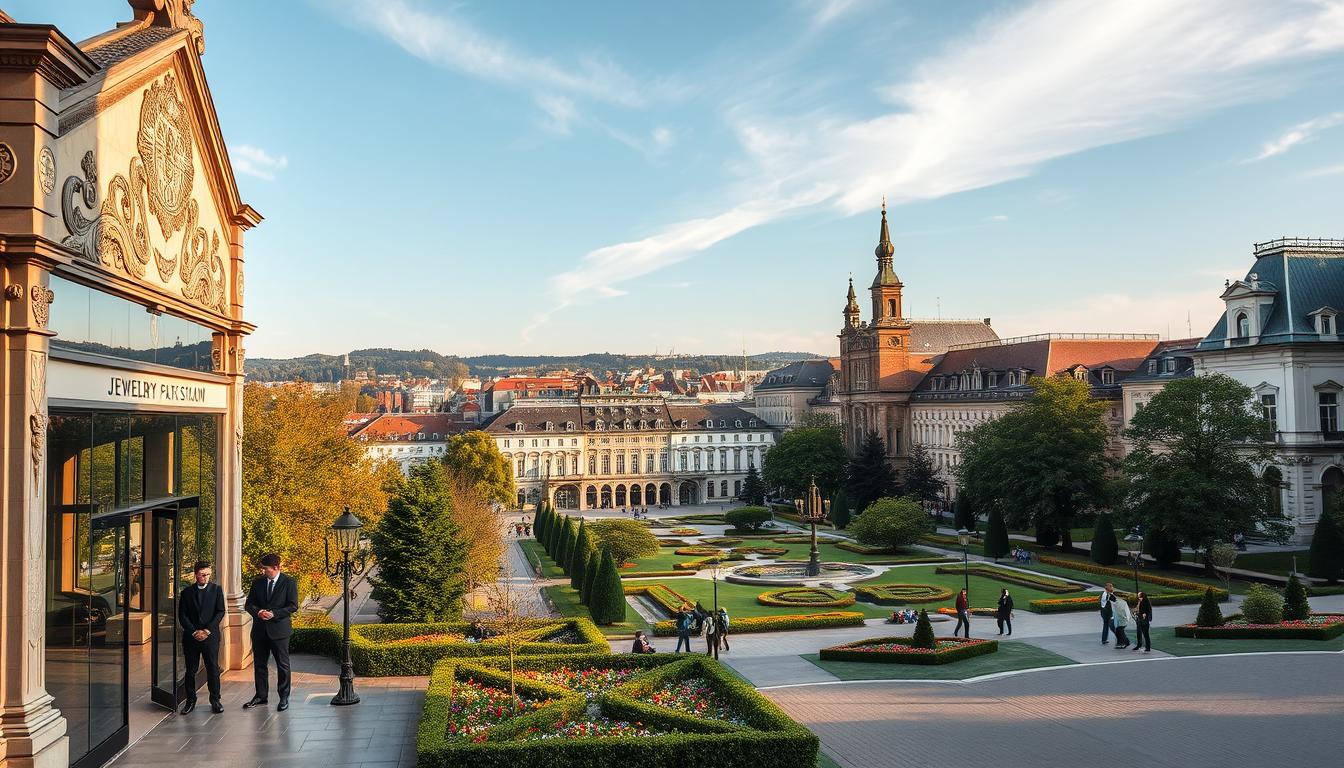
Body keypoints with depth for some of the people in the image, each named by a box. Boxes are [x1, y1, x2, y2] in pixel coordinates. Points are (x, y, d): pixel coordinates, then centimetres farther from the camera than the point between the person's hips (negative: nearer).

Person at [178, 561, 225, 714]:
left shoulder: (216, 589, 5)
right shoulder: (187, 592, 7)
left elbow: (220, 612, 0)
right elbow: (182, 616, 3)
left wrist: (207, 630, -9)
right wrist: (194, 631, -9)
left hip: (210, 636, -1)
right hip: (191, 637, 1)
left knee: (213, 669, 0)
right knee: (190, 670, 5)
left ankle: (215, 700, 9)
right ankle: (190, 700, 15)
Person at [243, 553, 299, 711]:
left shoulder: (289, 583, -5)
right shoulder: (257, 582, 7)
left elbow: (293, 606, -8)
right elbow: (248, 604, 8)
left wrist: (274, 613, -19)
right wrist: (258, 612, -13)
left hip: (279, 629, -4)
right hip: (259, 629, 4)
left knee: (282, 664, 2)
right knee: (259, 663, 11)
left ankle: (284, 698, 12)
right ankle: (260, 695, 23)